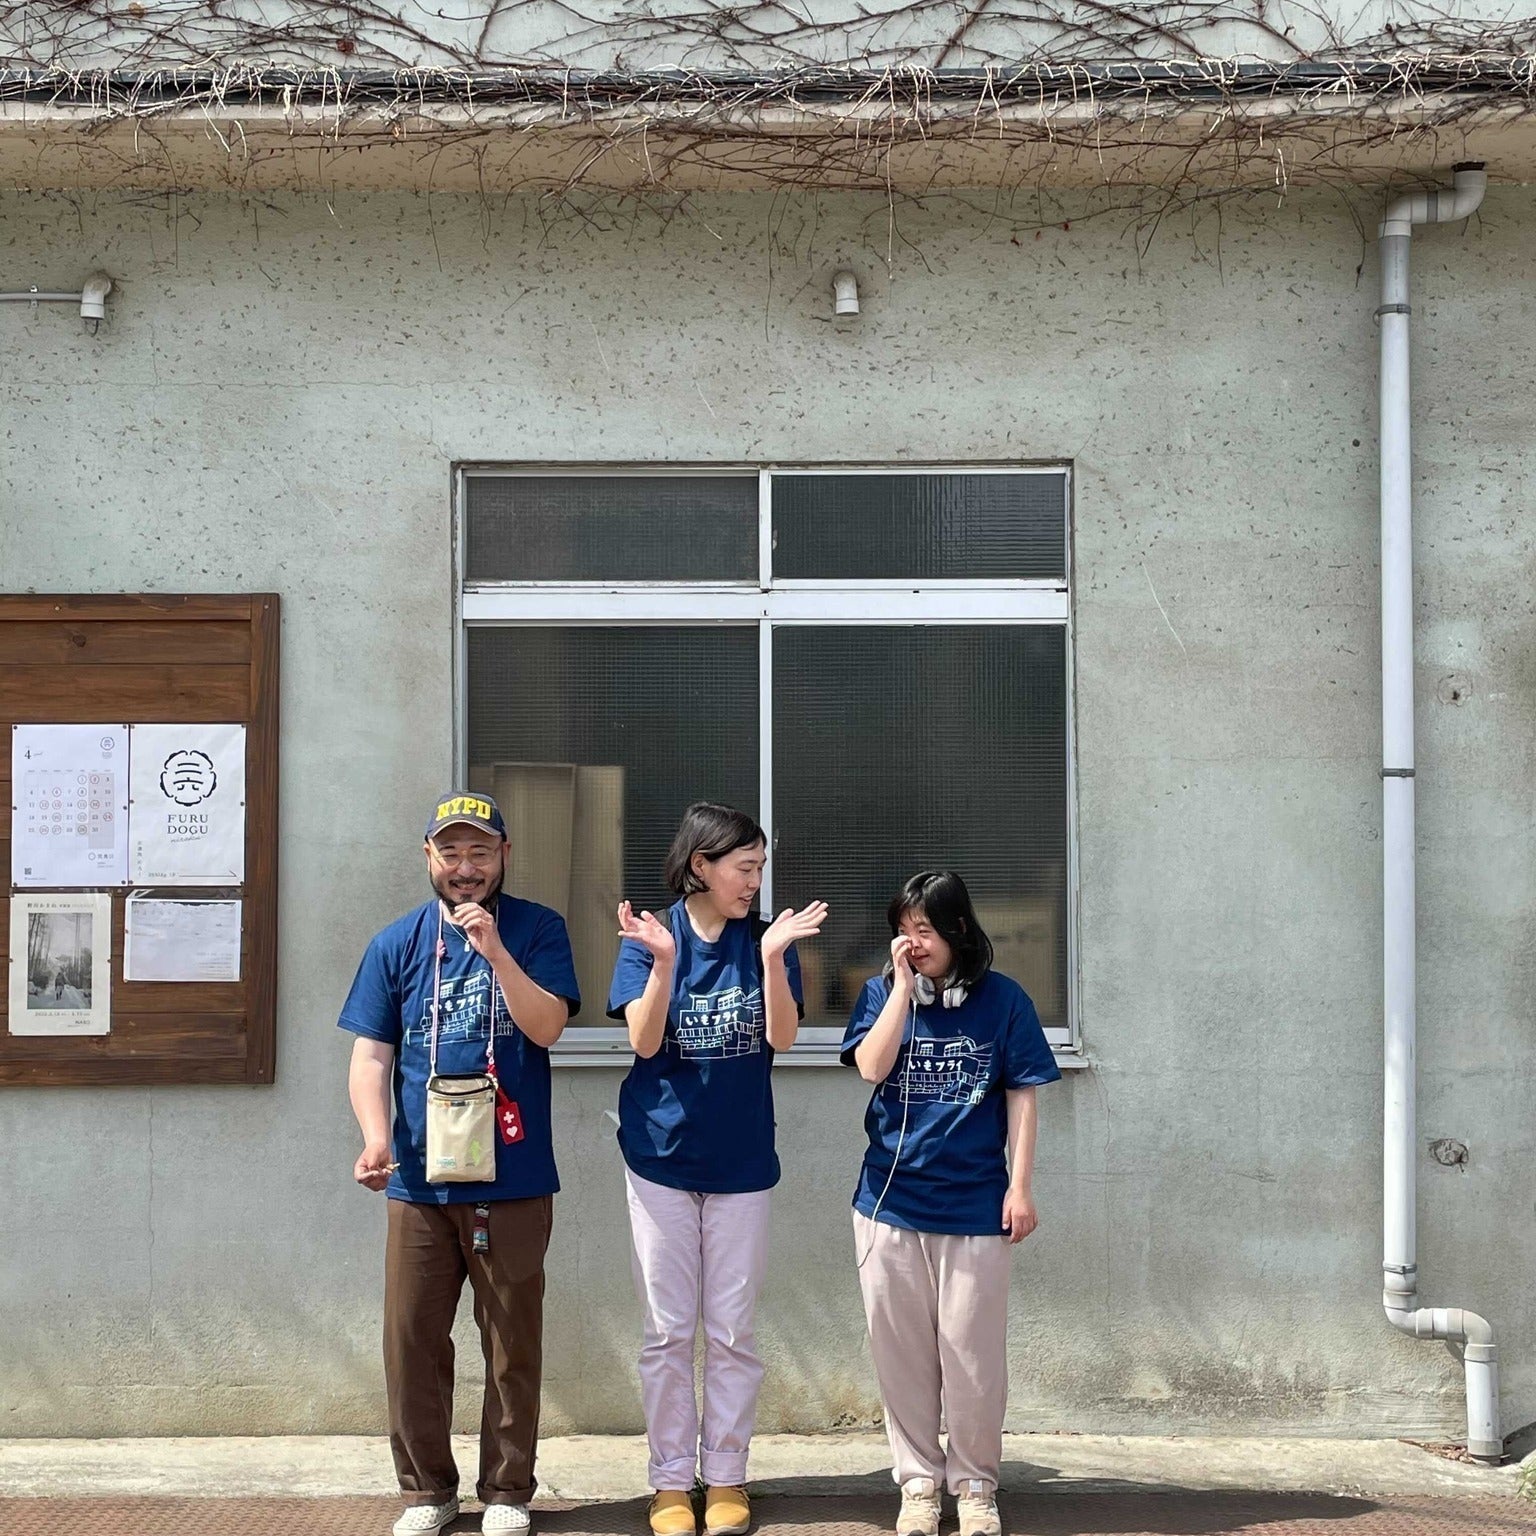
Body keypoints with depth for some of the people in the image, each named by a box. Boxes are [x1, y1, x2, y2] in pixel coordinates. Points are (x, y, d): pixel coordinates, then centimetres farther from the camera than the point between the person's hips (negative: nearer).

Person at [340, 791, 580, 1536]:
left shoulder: (536, 929, 1)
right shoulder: (396, 944, 4)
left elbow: (546, 1026, -11)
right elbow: (371, 1056, 0)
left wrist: (495, 948, -22)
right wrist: (376, 1137, -17)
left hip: (513, 1179, -2)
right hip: (420, 1180, 2)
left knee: (512, 1344, 6)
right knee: (411, 1342, 6)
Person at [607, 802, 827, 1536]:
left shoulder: (764, 940, -1)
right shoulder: (651, 938, -4)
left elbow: (781, 1036, -11)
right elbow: (644, 1042, -13)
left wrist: (772, 956, -24)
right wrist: (662, 959, -27)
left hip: (741, 1159, 1)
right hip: (662, 1154, -1)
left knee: (731, 1333, 6)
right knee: (668, 1332, 5)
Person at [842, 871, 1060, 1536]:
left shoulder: (1003, 1000, 0)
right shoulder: (883, 992, 4)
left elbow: (1021, 1097, 1)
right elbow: (871, 1067, -12)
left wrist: (1020, 1186, -4)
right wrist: (904, 983, -13)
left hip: (975, 1206, -2)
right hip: (891, 1201, 2)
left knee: (973, 1355, 3)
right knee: (901, 1351, 8)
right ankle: (918, 1480, 21)